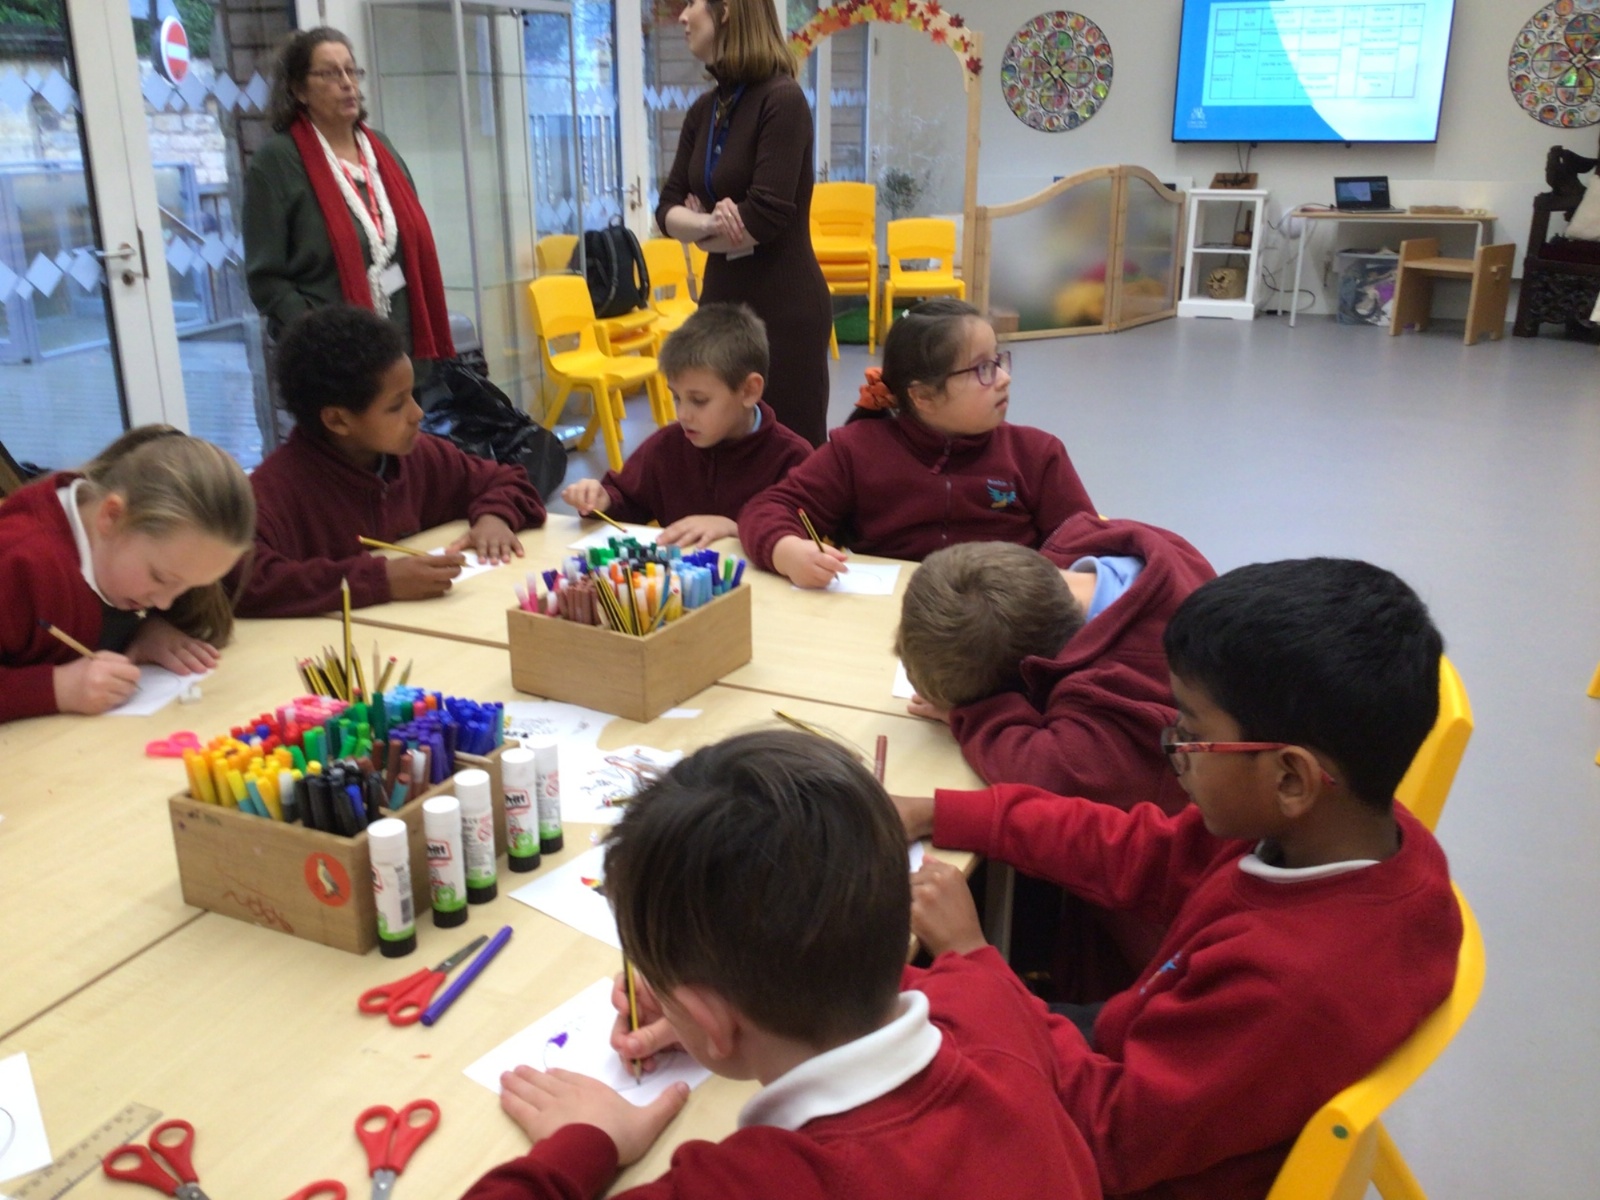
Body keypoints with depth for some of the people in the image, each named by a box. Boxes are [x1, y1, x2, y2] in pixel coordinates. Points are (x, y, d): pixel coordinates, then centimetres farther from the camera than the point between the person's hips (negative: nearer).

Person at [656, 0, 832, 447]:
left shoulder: (781, 99, -13)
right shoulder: (705, 109, 9)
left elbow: (765, 218, -20)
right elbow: (668, 209, 6)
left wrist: (700, 232, -3)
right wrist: (708, 223, -16)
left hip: (783, 309, -7)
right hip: (722, 302, 8)